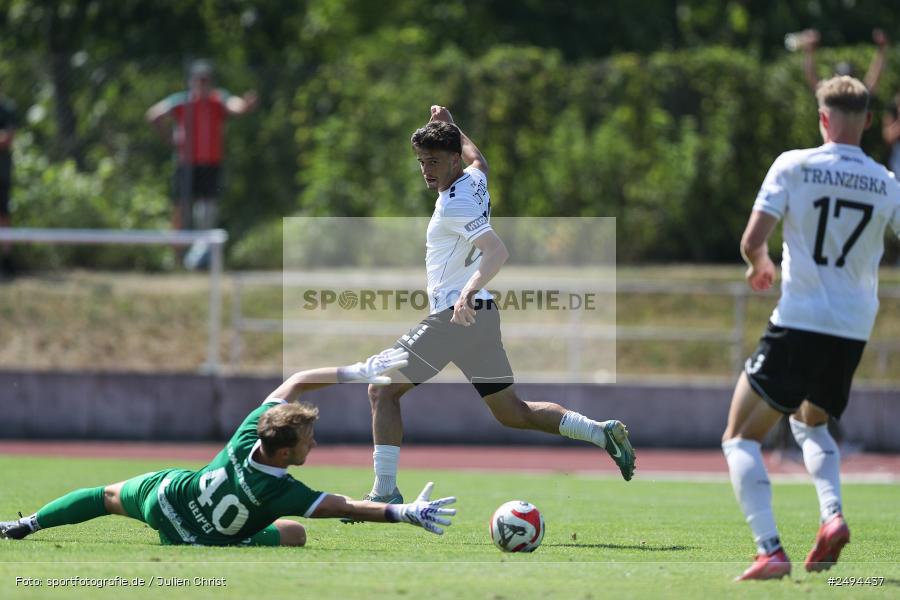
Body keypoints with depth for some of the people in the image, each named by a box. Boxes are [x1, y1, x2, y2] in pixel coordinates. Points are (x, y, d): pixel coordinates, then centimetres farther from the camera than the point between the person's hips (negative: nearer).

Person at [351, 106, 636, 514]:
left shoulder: (454, 204, -16)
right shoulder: (475, 179, 11)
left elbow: (496, 250, -29)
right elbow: (477, 159, 38)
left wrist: (470, 291, -43)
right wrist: (449, 127, 48)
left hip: (457, 315, -10)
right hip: (480, 315, 10)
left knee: (382, 391, -5)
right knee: (511, 412, 14)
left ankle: (384, 493, -10)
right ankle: (601, 432, 4)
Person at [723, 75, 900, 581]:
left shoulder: (794, 166, -6)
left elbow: (752, 240, -9)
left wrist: (761, 266, 13)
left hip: (799, 325, -5)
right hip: (854, 331, 5)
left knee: (741, 438, 5)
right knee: (810, 421, 31)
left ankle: (770, 551, -13)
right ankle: (833, 516, 6)